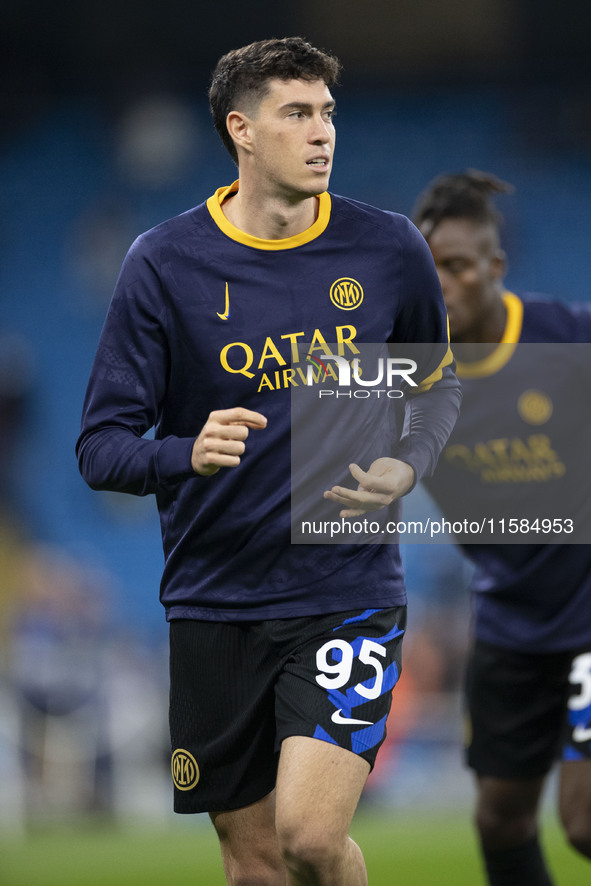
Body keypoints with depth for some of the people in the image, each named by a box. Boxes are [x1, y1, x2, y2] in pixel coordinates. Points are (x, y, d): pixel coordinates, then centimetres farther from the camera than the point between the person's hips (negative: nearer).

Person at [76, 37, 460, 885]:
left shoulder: (389, 250, 0)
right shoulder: (165, 262, -5)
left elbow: (438, 381, 18)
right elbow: (100, 446, -5)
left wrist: (405, 468, -3)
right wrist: (187, 456, -26)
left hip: (348, 590, -1)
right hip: (216, 605, 1)